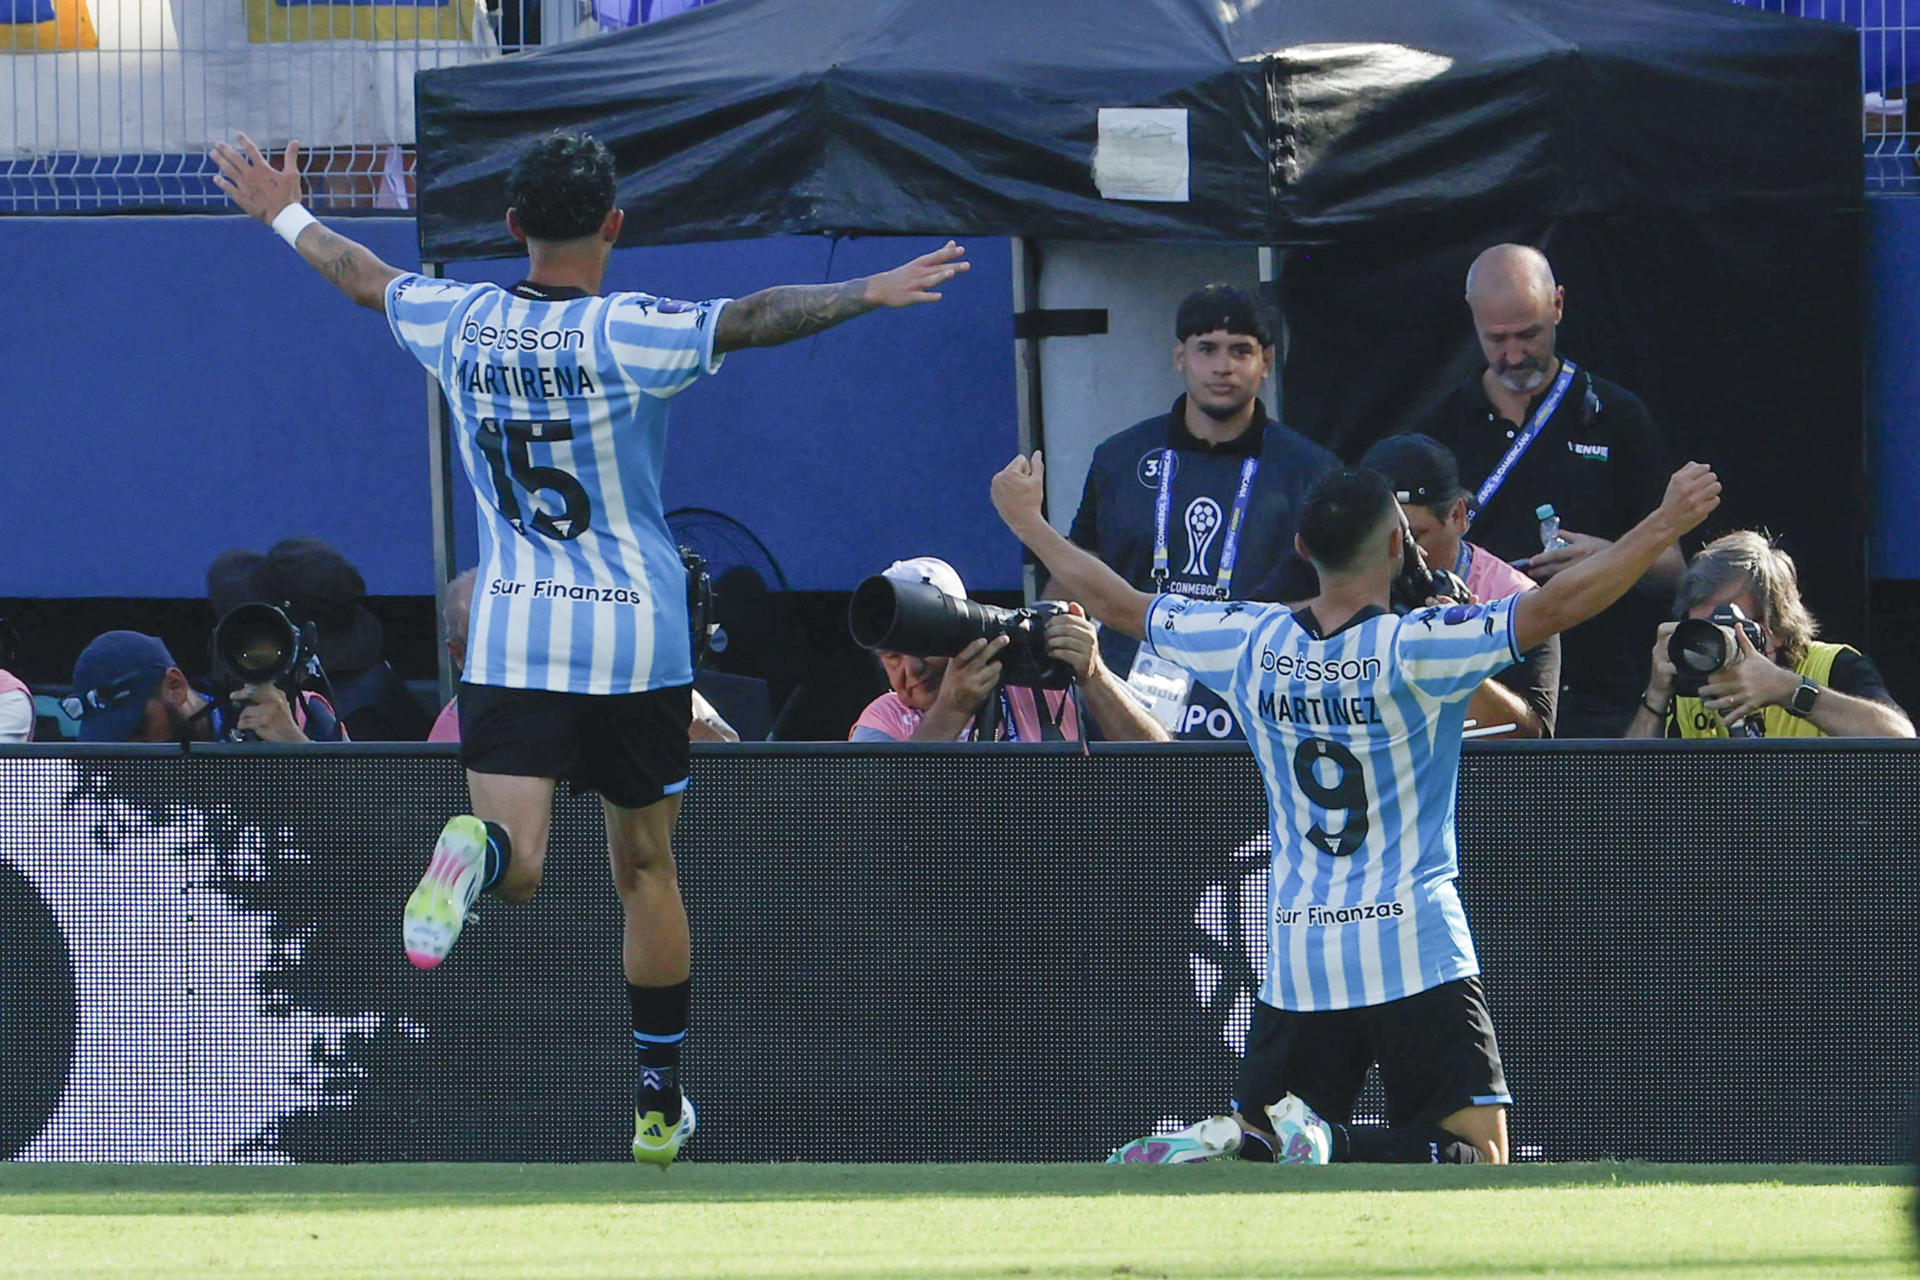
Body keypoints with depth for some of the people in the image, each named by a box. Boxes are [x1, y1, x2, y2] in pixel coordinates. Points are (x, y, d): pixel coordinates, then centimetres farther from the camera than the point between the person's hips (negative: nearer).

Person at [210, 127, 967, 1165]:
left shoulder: (459, 323, 2)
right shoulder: (630, 334, -11)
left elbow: (362, 275, 19)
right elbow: (752, 318, -26)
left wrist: (285, 217, 36)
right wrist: (866, 294, -28)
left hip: (509, 639, 2)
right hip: (636, 641, -2)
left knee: (517, 866, -9)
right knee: (645, 867, 14)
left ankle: (483, 849, -47)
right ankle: (659, 1107, 21)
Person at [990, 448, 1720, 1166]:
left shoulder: (1251, 645, 1)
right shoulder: (1418, 648, -11)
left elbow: (1114, 601, 13)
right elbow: (1557, 605, -17)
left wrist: (1027, 521, 28)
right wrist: (1669, 522, -14)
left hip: (1294, 962, 4)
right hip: (1415, 951, -4)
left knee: (1257, 1142, 12)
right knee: (1477, 1159, -4)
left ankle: (1225, 1147, -22)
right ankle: (1329, 1143, -29)